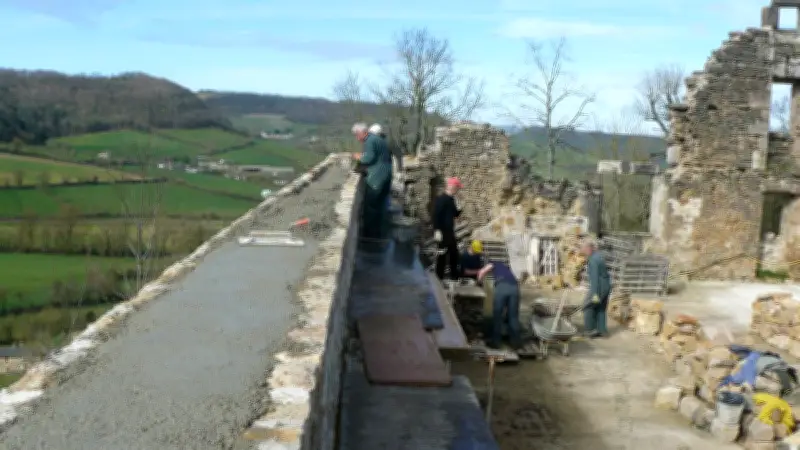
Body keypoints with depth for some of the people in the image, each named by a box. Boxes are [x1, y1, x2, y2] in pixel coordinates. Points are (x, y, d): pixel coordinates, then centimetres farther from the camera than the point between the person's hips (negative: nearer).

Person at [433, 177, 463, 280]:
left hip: (450, 232, 9)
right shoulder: (441, 199, -16)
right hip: (442, 232, -9)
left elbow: (455, 214, 18)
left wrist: (458, 209, -4)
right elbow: (436, 215, -21)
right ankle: (439, 277, 5)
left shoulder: (451, 199, 11)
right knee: (442, 254, -4)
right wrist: (437, 230, -25)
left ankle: (454, 276, 28)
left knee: (454, 253, 16)